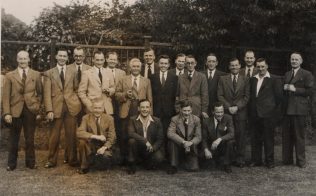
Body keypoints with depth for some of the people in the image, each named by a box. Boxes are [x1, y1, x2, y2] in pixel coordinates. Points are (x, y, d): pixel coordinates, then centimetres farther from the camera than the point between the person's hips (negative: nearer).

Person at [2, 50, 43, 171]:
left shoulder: (36, 75, 7)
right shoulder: (10, 76, 4)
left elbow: (40, 93, 11)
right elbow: (6, 96, 0)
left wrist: (38, 107, -1)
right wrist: (7, 113, -8)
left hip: (30, 110, 0)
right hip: (15, 110, 0)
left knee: (30, 138, 7)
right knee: (13, 139, 8)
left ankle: (30, 162, 19)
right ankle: (11, 164, 19)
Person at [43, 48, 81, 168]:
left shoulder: (73, 71, 10)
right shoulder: (49, 73, 6)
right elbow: (47, 94, -1)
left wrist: (78, 101, -1)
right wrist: (49, 110, -10)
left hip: (71, 106, 1)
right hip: (56, 107, -1)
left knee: (71, 134, 5)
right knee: (54, 136, 4)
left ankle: (72, 159, 17)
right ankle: (52, 161, 16)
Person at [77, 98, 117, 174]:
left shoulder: (109, 119, -5)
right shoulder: (86, 118, -5)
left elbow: (112, 137, -6)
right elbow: (79, 133, -19)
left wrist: (104, 147, -25)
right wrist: (95, 136, -31)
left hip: (104, 146, 0)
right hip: (91, 145, 1)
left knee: (106, 156, -31)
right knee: (82, 141, -29)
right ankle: (84, 167, -8)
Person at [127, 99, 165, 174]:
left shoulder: (157, 121, 0)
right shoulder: (133, 120, -3)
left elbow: (160, 139, -2)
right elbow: (131, 133, -19)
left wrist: (153, 148, -20)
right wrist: (145, 141, -28)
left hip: (151, 149, 1)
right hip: (138, 149, 0)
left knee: (159, 158, -28)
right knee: (132, 140, -29)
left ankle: (148, 164, 10)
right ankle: (132, 165, -10)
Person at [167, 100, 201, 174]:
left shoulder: (196, 119, -3)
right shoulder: (175, 119, -8)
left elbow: (198, 136, -6)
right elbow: (170, 133, -24)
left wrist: (191, 143, -28)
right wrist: (183, 142, -35)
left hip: (191, 148, 1)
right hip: (179, 146, -1)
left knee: (194, 168, -18)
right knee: (172, 140, -32)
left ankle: (186, 160, 19)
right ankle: (174, 166, -17)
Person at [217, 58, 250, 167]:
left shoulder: (245, 80, 10)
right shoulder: (222, 79, 10)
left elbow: (246, 96, 4)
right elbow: (220, 96, 3)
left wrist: (237, 107, -8)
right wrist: (228, 107, -7)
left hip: (240, 112, 0)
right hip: (226, 112, 0)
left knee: (240, 136, 0)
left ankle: (240, 160, 9)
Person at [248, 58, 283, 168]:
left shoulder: (274, 79, -3)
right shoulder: (253, 79, 12)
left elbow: (279, 96, -2)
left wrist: (274, 109, -1)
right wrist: (251, 110, 9)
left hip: (268, 114, -5)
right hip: (254, 114, 5)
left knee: (268, 138, 3)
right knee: (255, 138, 9)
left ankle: (269, 161, 14)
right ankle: (256, 160, 19)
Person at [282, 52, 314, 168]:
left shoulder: (307, 74, -1)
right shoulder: (287, 74, 18)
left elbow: (309, 91, -9)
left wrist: (295, 89, -14)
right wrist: (285, 88, 0)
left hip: (299, 109, -6)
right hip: (287, 109, 6)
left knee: (299, 136, 0)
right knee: (286, 135, 9)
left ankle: (301, 161, 11)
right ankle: (287, 159, 19)